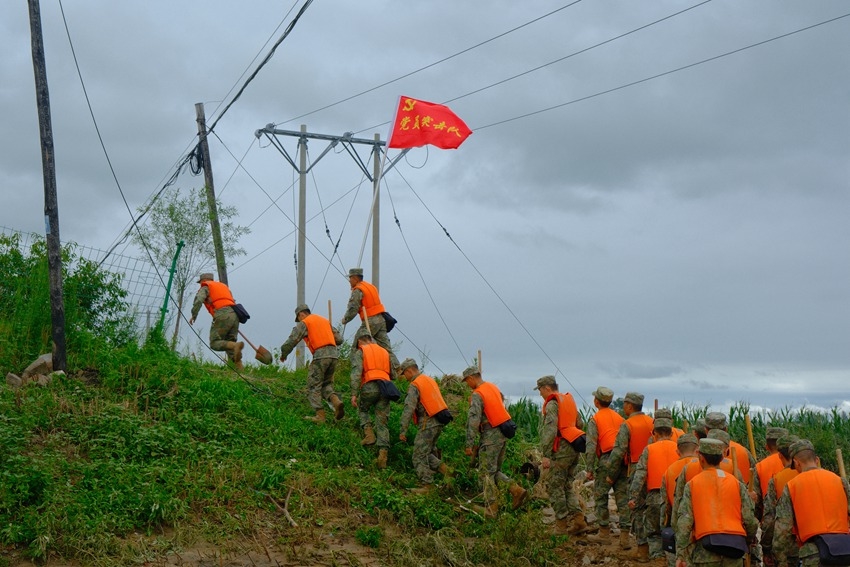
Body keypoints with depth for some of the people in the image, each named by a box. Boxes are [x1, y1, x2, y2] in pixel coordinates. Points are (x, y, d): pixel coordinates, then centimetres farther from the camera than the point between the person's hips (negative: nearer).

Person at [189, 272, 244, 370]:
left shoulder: (205, 288, 15)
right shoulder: (224, 286, 35)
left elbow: (198, 300, -6)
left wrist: (193, 315, 0)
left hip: (222, 315, -7)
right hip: (234, 315, 7)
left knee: (215, 343, -7)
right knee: (229, 343, 8)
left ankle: (236, 346, -34)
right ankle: (239, 369, -9)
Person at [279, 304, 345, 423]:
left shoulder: (304, 323, 6)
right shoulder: (325, 320, 25)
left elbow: (292, 340, -2)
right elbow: (339, 339, 22)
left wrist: (284, 354, 13)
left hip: (320, 355, -6)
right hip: (334, 354, 6)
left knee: (313, 386, 2)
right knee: (326, 384, 16)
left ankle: (320, 415, -6)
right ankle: (336, 401, -11)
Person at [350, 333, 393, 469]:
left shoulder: (360, 352, 10)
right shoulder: (385, 352, 27)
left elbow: (356, 373, -5)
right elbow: (393, 374, 24)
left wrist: (354, 394, -11)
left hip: (369, 387, -4)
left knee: (362, 410, 25)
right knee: (382, 423, 4)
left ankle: (369, 434, 2)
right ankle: (383, 453, -8)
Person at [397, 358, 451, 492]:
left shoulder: (414, 386, -12)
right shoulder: (430, 380, 15)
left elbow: (408, 409, -19)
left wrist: (403, 431, -17)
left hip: (428, 424, -9)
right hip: (439, 422, 9)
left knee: (420, 455, -1)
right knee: (427, 451, 19)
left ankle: (426, 485, 0)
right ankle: (441, 467, 2)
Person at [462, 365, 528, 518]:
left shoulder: (477, 395, -15)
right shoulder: (493, 387, 11)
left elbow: (473, 420, -21)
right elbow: (503, 402, 19)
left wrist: (469, 444, -20)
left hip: (490, 436, -8)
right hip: (503, 433, 8)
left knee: (487, 473, 1)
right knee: (495, 471, 18)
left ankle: (491, 509, 6)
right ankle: (517, 490, 3)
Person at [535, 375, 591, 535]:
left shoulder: (552, 404, -9)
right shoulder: (569, 400, 18)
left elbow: (550, 430, -18)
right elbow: (580, 424, 23)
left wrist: (546, 454, -19)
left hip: (561, 449, -8)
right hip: (574, 449, 8)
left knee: (556, 487, 0)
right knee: (567, 486, 14)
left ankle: (562, 524, 2)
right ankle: (577, 519, 1)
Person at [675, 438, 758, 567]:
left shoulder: (692, 485, 4)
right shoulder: (737, 483, 8)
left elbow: (684, 521, -3)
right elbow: (749, 520, 3)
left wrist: (680, 554, -3)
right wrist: (749, 539, 25)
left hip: (705, 552, -2)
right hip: (734, 551, 2)